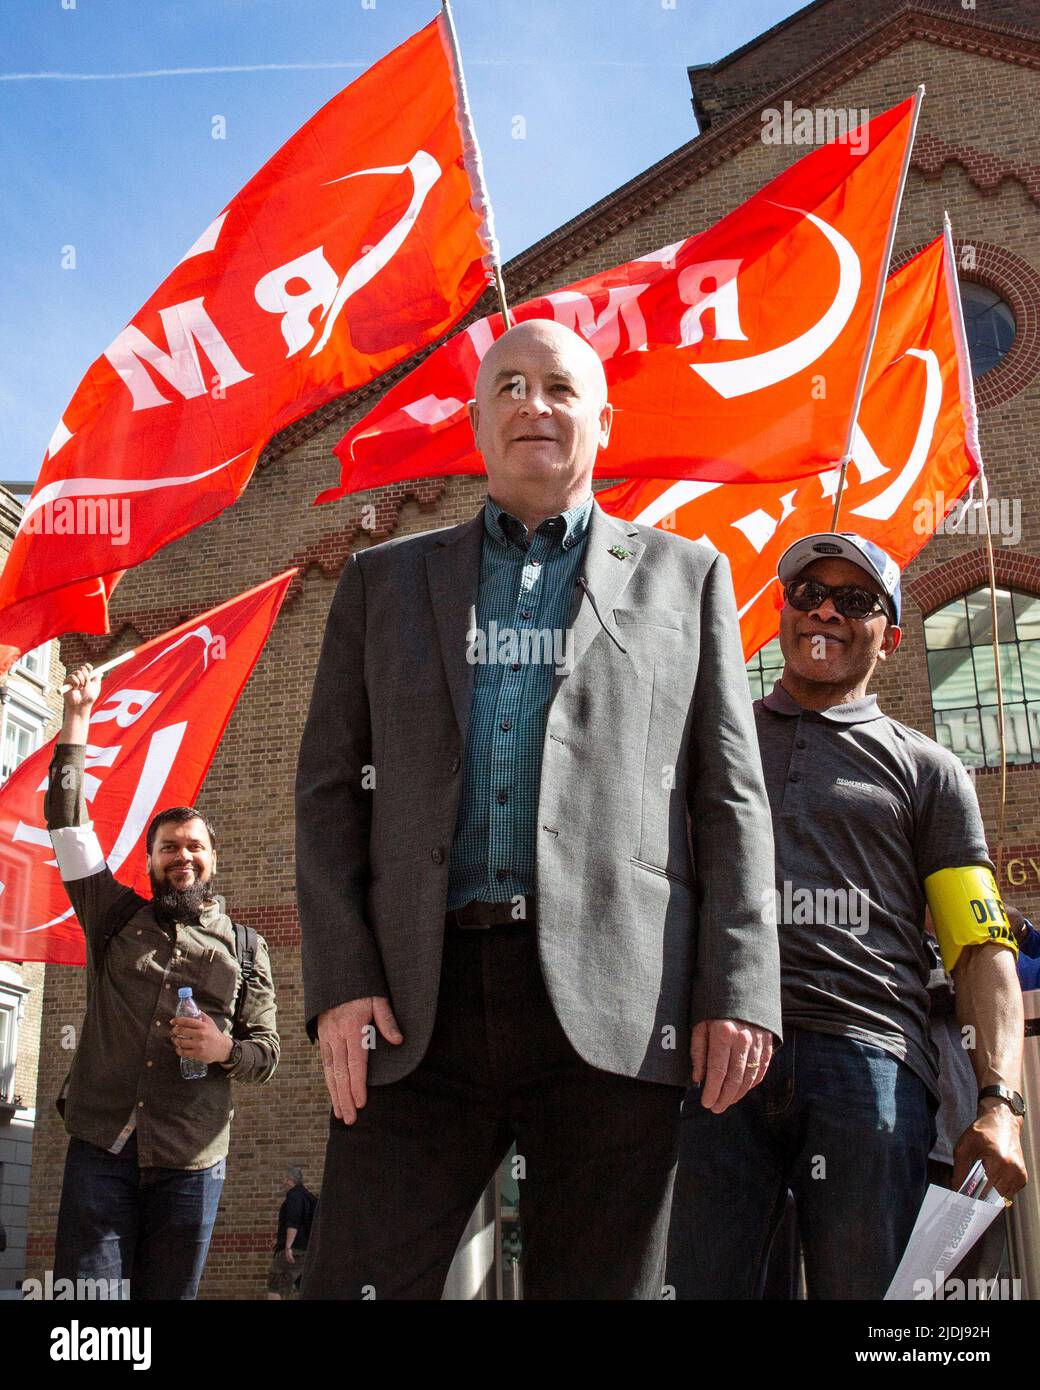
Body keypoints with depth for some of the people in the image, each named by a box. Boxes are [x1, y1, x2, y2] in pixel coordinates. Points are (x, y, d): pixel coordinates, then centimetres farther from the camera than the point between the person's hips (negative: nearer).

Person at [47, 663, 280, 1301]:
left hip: (191, 1163, 0)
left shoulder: (245, 947, 13)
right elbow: (69, 823, 9)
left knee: (168, 1295, 1)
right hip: (101, 1150, 0)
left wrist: (226, 1049, -11)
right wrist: (78, 719, 9)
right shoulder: (119, 919, 13)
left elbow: (268, 1051, 13)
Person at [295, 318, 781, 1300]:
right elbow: (330, 788, 11)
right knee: (357, 1281, -4)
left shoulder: (681, 576, 15)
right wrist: (339, 983, -3)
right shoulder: (385, 581, 17)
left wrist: (739, 992, -4)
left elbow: (728, 797, 8)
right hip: (420, 999, 1)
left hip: (612, 1001, -1)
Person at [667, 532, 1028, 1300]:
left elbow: (982, 947, 12)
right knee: (693, 1281, -6)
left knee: (863, 1286, -2)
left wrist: (1000, 1102, -4)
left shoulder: (925, 769, 20)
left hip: (869, 1058, 0)